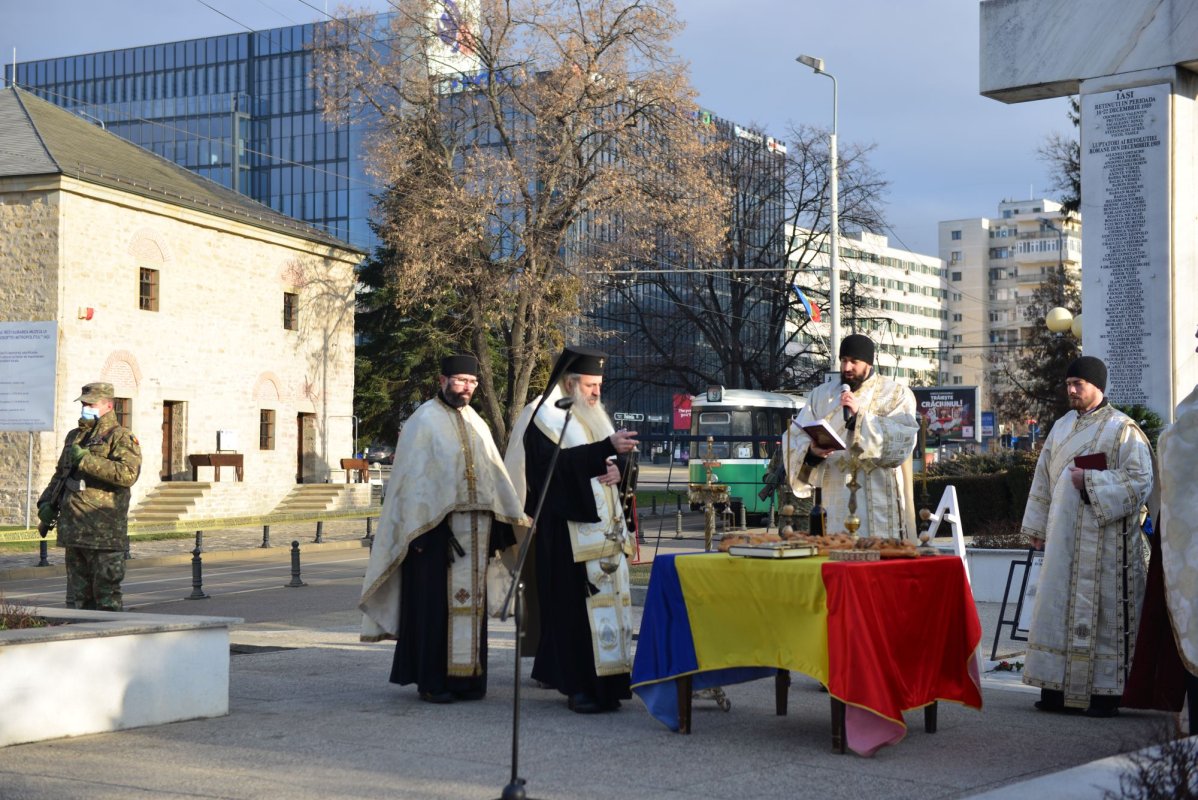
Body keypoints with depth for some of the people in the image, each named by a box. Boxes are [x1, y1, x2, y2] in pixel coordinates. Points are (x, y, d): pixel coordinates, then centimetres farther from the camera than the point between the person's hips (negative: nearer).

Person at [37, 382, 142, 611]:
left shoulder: (121, 437, -5)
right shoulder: (74, 437, 19)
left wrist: (87, 460, -20)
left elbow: (128, 474, -22)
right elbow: (60, 475, 29)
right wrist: (48, 504, 15)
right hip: (73, 530, 8)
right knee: (81, 593, 11)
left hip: (104, 532, -7)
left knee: (107, 594, -7)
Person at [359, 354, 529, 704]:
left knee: (470, 601, 7)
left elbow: (494, 474, 16)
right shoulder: (424, 421, -4)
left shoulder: (477, 424, 15)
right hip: (436, 526, -6)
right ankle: (431, 681, 2)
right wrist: (419, 530, -15)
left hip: (474, 528, 6)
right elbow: (411, 478, -8)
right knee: (434, 602, -4)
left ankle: (467, 676, 14)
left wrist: (502, 524, 9)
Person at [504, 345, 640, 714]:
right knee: (574, 605, -10)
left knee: (606, 599, 6)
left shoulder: (591, 417, 20)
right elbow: (560, 462, -21)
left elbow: (606, 461, 22)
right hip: (566, 530, -8)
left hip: (600, 528, 8)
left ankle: (604, 683, 11)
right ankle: (578, 687, -8)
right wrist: (608, 448, -30)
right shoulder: (546, 418, -6)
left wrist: (615, 469, -3)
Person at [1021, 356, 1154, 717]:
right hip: (1064, 537, 6)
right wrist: (1038, 527, 17)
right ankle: (1057, 687, 10)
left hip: (1104, 538, -6)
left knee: (1101, 608, -4)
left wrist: (1090, 482, -17)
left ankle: (1106, 691, 2)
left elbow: (1140, 480, -11)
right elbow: (1044, 479, 19)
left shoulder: (1122, 428, -4)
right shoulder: (1062, 427, 15)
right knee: (1059, 607, 4)